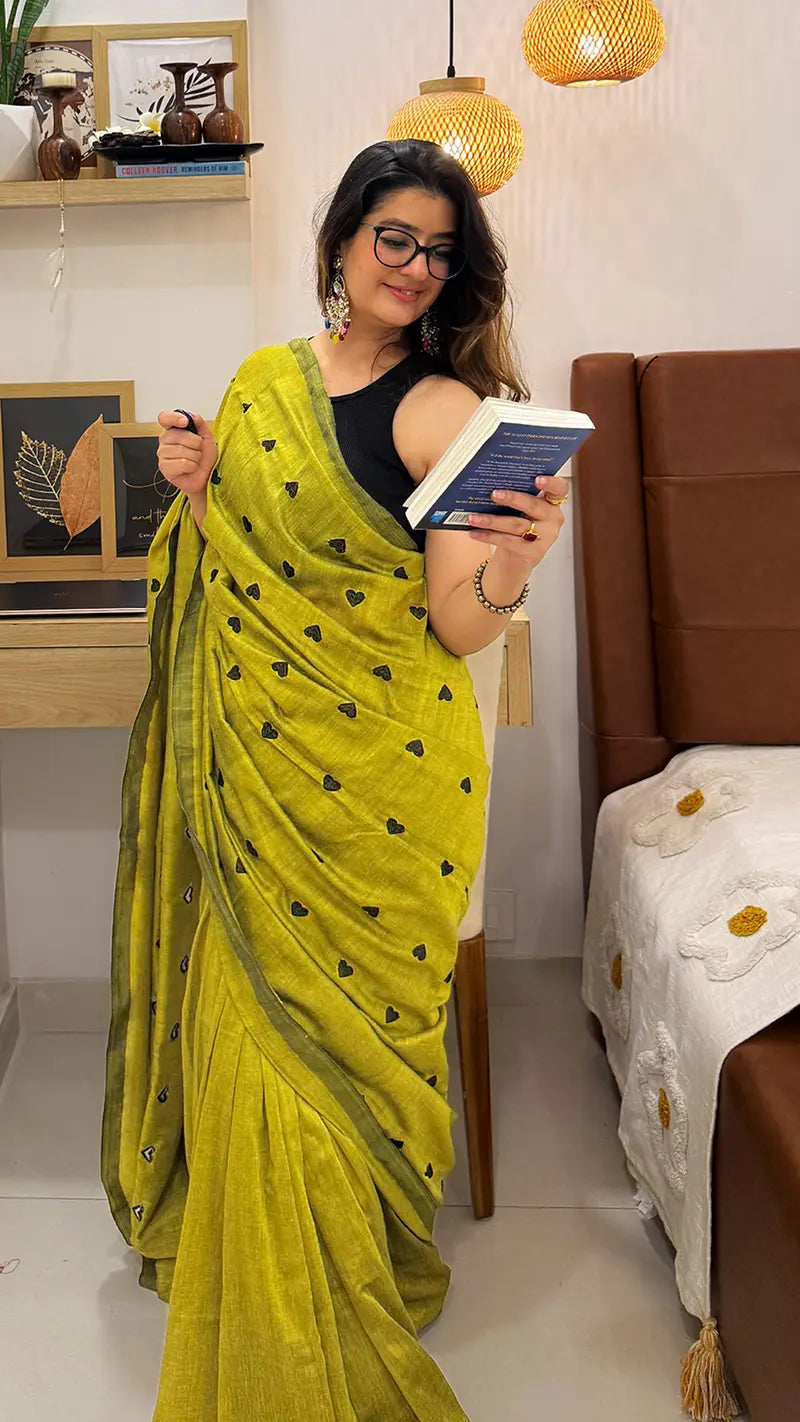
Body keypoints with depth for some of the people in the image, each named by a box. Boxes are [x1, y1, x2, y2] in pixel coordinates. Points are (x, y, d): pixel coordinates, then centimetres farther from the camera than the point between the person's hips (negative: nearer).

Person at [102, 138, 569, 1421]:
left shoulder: (446, 409, -8)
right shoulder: (264, 381, 9)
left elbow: (458, 628, -14)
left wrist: (514, 564, -35)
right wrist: (194, 489, -2)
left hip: (380, 781, -5)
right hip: (253, 763, 5)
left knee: (339, 1025, 3)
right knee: (248, 1015, 11)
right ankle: (258, 1301, 36)